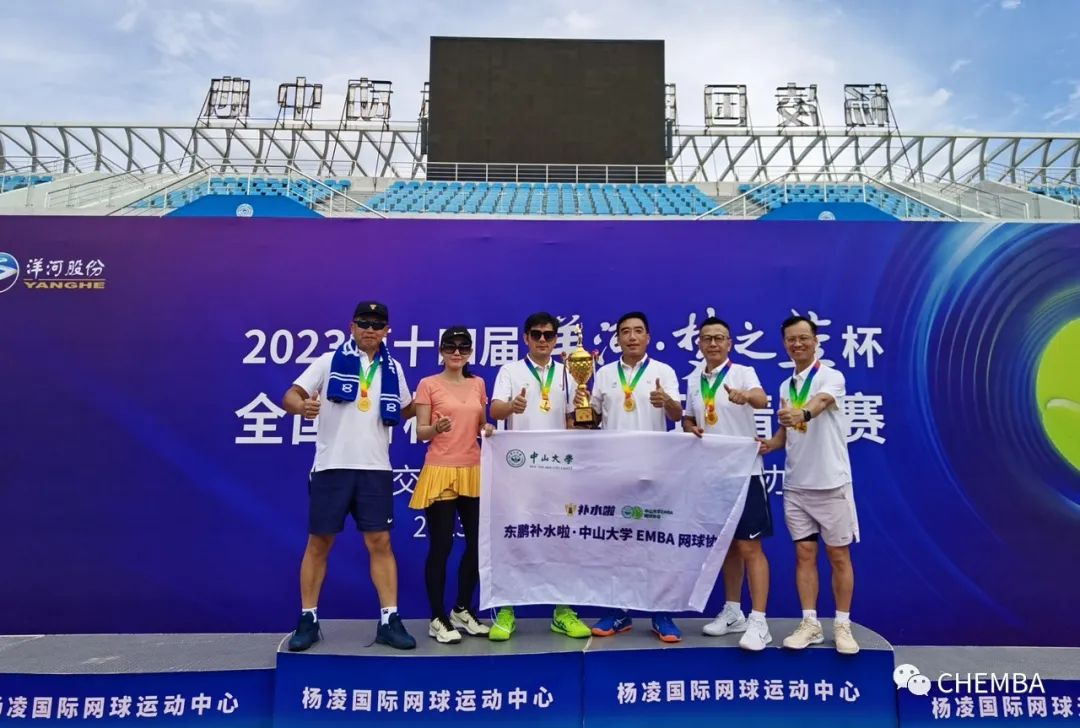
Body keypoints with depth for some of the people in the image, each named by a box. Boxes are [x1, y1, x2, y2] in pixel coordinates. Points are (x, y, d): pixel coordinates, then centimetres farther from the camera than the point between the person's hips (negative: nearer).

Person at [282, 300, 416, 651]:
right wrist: (303, 406, -26)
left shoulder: (392, 369, 10)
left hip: (375, 468, 2)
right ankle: (308, 620, 19)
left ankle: (389, 621, 8)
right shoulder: (329, 361, 1)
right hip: (331, 466, -2)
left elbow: (406, 409, 23)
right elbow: (290, 396, -5)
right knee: (318, 544, 6)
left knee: (380, 543, 1)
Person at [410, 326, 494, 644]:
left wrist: (488, 429, -4)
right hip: (440, 473, -5)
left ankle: (462, 610, 26)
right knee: (440, 546, -1)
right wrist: (436, 428, -26)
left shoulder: (478, 384, 11)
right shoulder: (428, 384, -3)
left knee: (478, 542, 8)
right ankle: (437, 619, 13)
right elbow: (421, 432, -5)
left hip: (473, 472, 5)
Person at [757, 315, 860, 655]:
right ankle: (810, 624, 17)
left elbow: (820, 403, -31)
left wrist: (802, 413, -53)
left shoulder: (830, 376, -9)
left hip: (831, 483, -5)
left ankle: (842, 625, 19)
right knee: (804, 554, 8)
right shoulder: (785, 387, 10)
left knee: (838, 555, 6)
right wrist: (770, 443, -4)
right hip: (796, 485, 5)